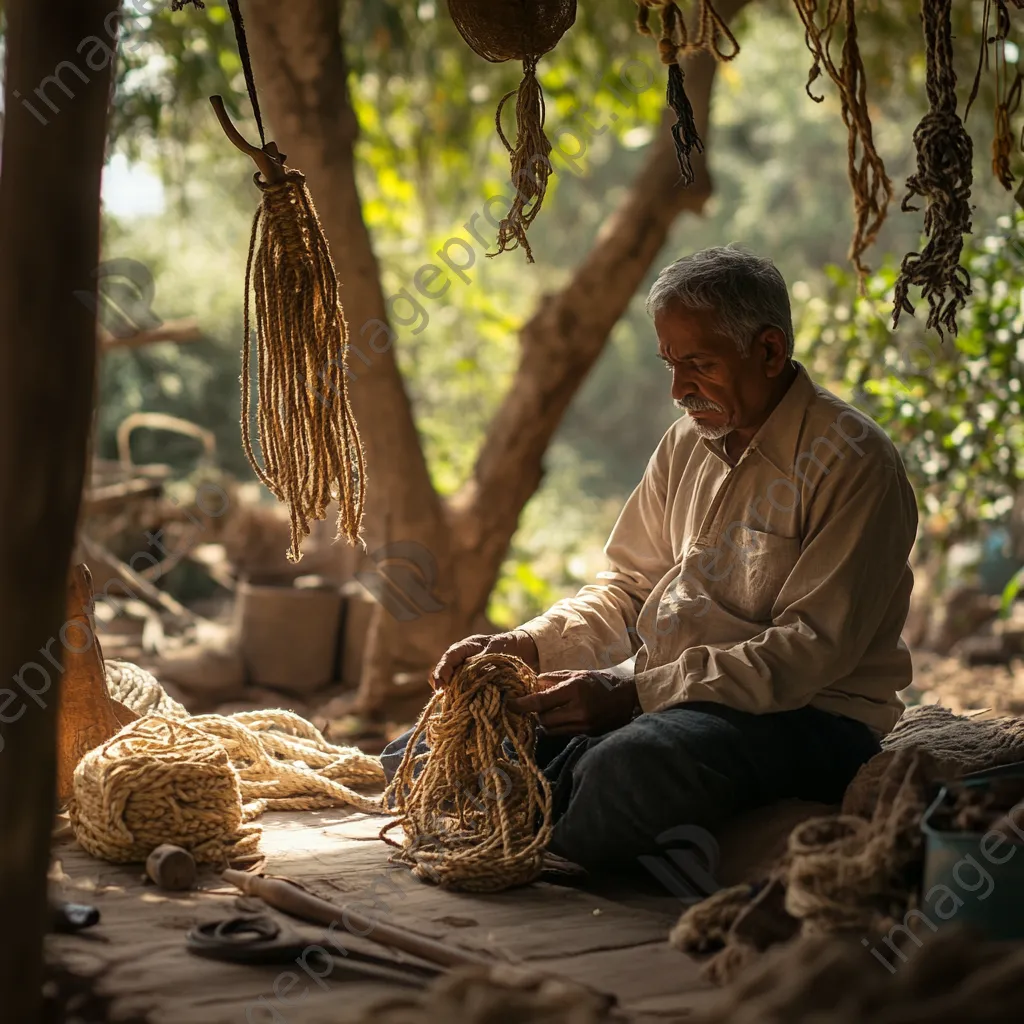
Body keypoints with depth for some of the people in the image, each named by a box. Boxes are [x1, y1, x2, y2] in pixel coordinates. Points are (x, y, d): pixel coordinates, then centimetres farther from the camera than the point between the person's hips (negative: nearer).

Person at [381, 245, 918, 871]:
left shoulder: (851, 461, -12)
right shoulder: (689, 443, 13)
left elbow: (814, 648, -20)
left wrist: (632, 692, -25)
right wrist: (527, 647, -4)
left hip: (802, 716, -6)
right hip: (655, 696, 7)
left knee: (628, 768, -38)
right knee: (418, 756, -2)